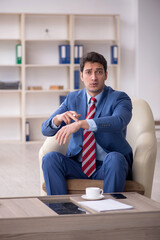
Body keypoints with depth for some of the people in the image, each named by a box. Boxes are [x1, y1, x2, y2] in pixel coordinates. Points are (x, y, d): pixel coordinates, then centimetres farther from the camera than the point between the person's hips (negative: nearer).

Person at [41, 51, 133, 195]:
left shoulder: (119, 98, -2)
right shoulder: (73, 98, 11)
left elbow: (118, 121, -26)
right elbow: (46, 130, 6)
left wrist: (81, 124, -38)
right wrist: (58, 118, -20)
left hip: (107, 167, -3)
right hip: (78, 166, 3)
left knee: (114, 158, -35)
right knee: (50, 158, -23)